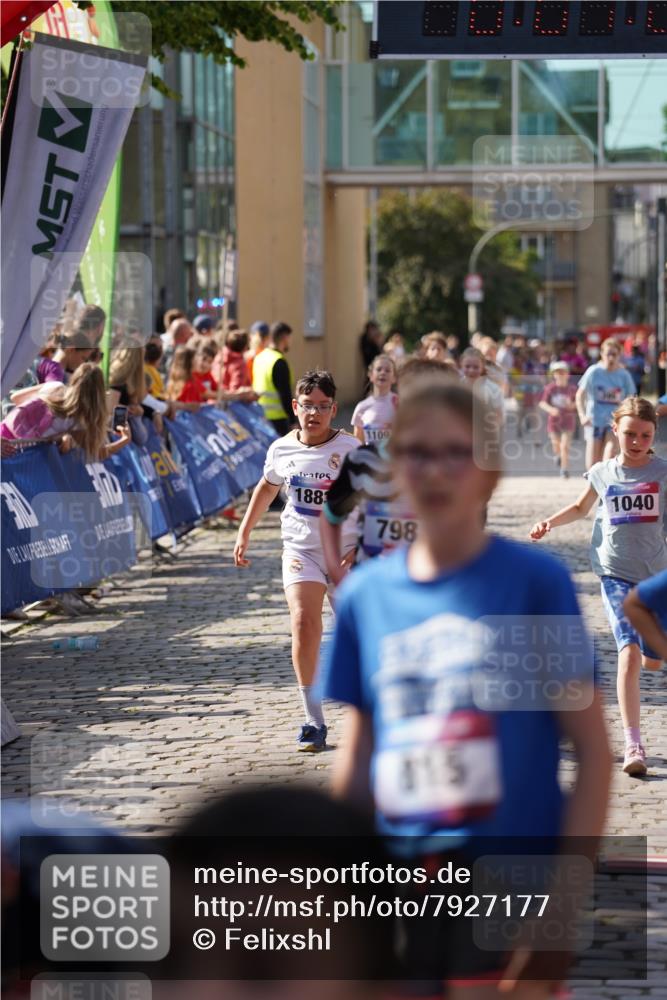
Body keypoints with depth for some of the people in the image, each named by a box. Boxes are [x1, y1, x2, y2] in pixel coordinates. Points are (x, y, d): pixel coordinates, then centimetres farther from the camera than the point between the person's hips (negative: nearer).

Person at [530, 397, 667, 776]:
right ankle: (634, 745, -18)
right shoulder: (602, 473, 4)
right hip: (615, 573, -1)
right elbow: (581, 508, 22)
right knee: (629, 652, -18)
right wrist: (550, 522, 7)